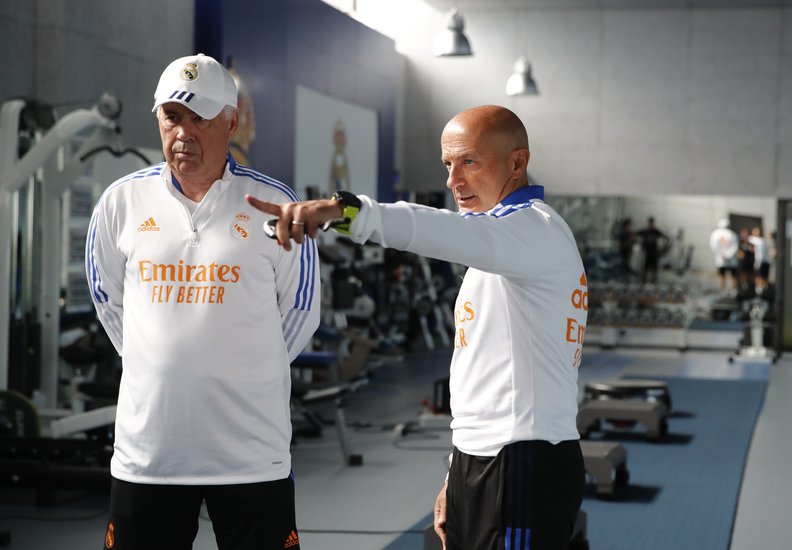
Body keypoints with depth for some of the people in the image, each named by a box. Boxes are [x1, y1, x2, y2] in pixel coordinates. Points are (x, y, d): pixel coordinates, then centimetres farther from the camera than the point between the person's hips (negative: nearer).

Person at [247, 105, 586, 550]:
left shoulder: (535, 228, -12)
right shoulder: (506, 238, 21)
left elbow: (440, 230, -34)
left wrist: (344, 210, -49)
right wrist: (461, 478, 21)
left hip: (523, 467, -10)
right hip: (484, 463, 10)